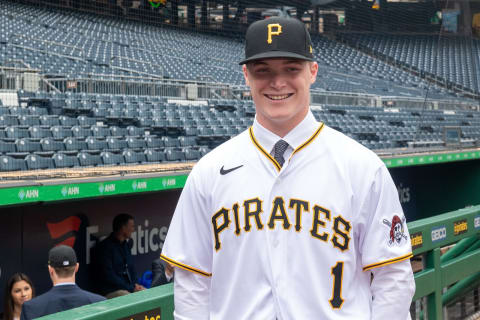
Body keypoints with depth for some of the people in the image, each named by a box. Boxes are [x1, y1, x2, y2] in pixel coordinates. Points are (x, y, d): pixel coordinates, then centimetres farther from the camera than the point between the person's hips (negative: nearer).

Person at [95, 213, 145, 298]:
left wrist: (135, 284, 3)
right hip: (111, 291, -8)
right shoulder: (105, 246, -10)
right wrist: (131, 288, -15)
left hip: (130, 287, 8)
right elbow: (109, 276, -15)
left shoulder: (125, 244, 17)